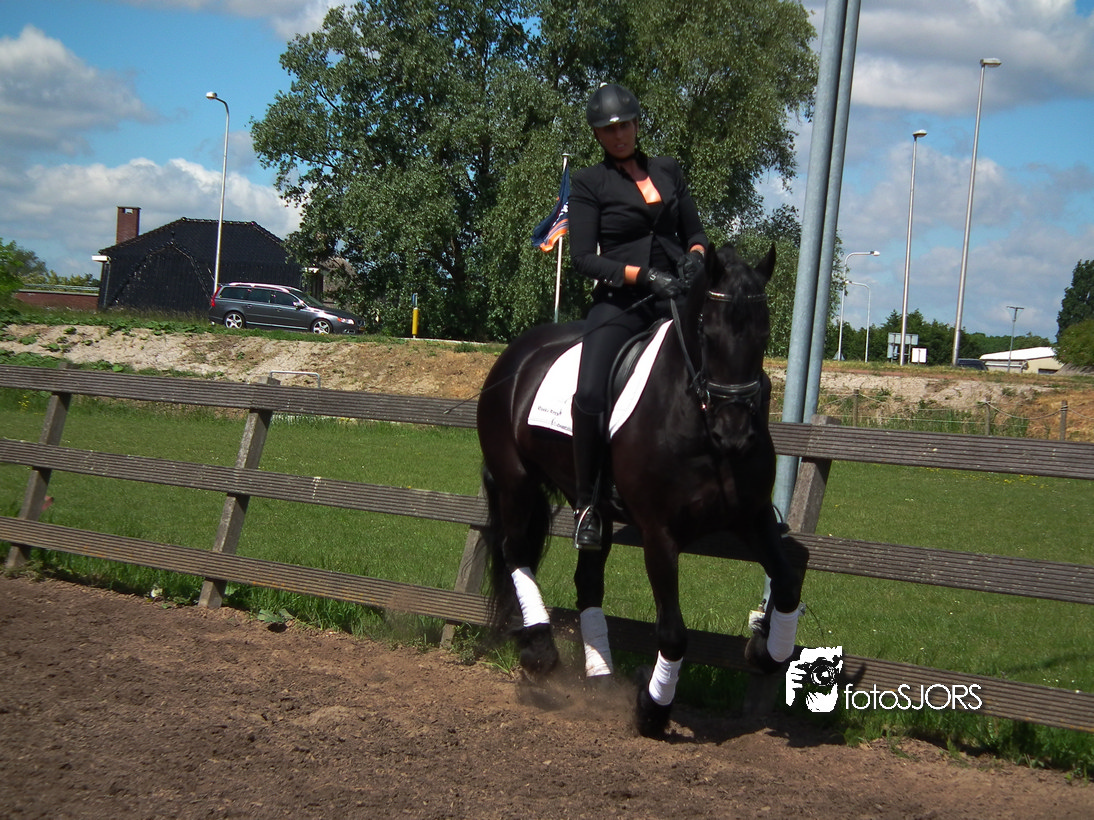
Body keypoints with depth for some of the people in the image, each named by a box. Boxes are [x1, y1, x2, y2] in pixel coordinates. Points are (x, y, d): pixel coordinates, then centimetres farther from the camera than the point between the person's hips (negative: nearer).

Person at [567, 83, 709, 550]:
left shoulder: (668, 171, 15)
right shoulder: (588, 183, 3)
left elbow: (694, 232, 20)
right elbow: (583, 258, -5)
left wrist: (696, 257, -4)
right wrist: (644, 275, -18)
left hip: (676, 296, 4)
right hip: (620, 303, -4)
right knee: (589, 395, -26)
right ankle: (585, 503, -10)